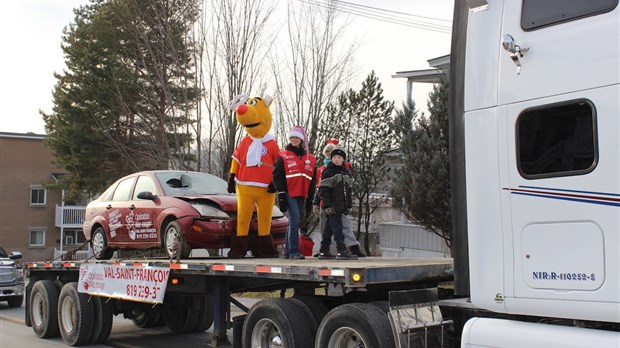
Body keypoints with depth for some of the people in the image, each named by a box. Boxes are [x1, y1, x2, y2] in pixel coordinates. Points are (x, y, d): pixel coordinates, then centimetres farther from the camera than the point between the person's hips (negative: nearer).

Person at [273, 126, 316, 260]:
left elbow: (312, 180, 18)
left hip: (301, 196, 5)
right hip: (289, 194, -5)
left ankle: (288, 252, 16)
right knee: (295, 220, -17)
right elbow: (277, 176, -3)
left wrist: (310, 197, 13)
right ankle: (294, 251, -16)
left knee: (294, 223, 9)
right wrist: (281, 194, -10)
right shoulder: (283, 157, 1)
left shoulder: (310, 159, 14)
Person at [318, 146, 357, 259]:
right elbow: (324, 191, -11)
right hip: (332, 207, -7)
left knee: (329, 229, 11)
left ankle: (323, 251, 16)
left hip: (341, 206, 7)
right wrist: (327, 205, -18)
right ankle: (341, 250, -13)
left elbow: (348, 190, 21)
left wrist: (349, 205, 16)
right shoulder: (328, 172, -6)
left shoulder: (346, 172, 16)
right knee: (337, 228, -11)